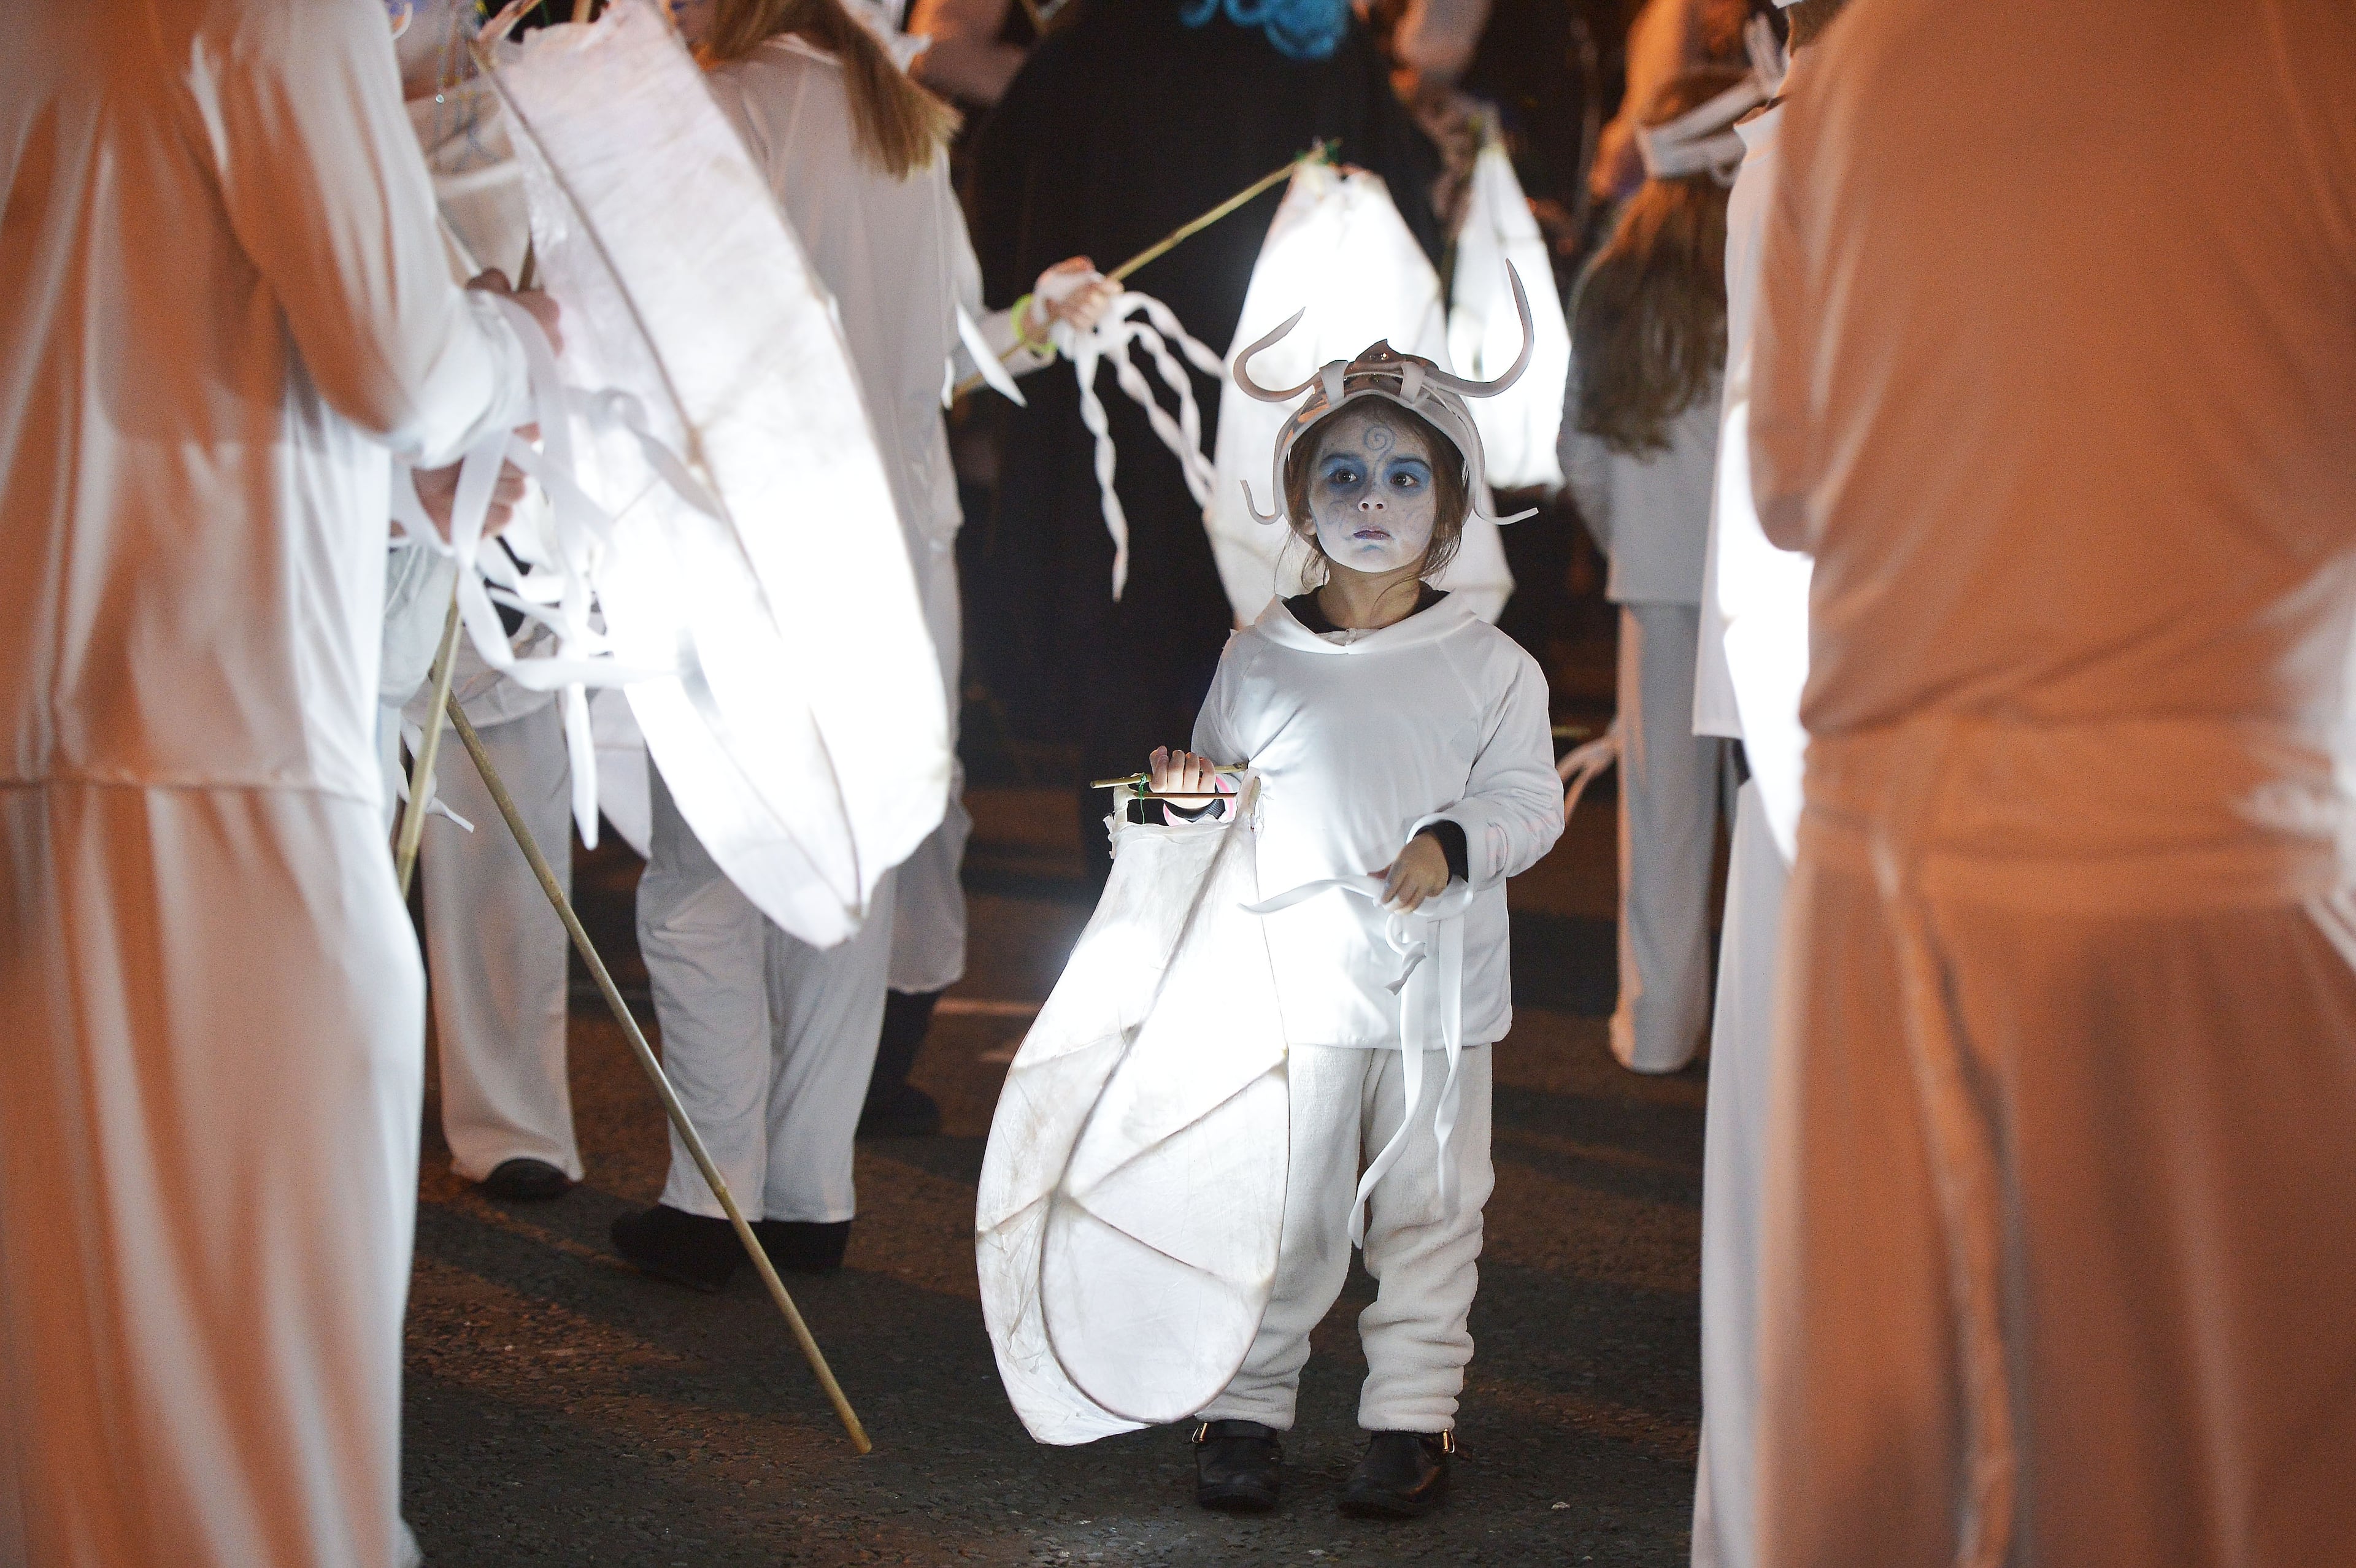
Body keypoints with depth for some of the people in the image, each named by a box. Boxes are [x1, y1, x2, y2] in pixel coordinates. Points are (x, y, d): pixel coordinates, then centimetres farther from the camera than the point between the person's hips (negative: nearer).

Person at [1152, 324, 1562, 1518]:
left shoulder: (1488, 666, 2)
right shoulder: (1260, 659, 5)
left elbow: (1529, 796, 0)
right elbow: (1221, 775, 15)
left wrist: (1452, 847, -17)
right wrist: (1195, 791, -7)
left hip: (1440, 989, 0)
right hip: (1293, 984, 0)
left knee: (1427, 1209, 6)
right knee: (1280, 1208, 2)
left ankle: (1412, 1416, 15)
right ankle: (1245, 1406, 14)